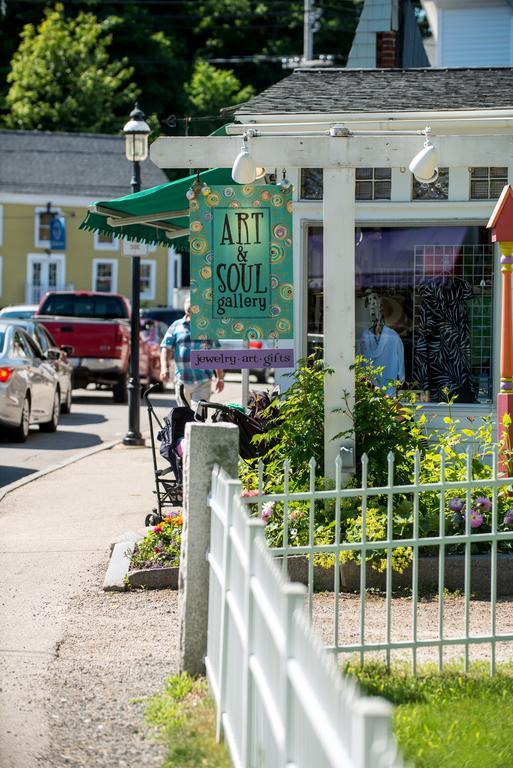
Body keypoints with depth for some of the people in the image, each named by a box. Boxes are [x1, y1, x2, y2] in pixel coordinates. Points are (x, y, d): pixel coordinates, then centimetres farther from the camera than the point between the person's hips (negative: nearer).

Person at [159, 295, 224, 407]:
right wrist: (164, 368, -15)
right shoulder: (176, 326, 8)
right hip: (182, 380, 2)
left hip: (203, 381, -2)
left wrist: (220, 378, 8)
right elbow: (166, 348, 3)